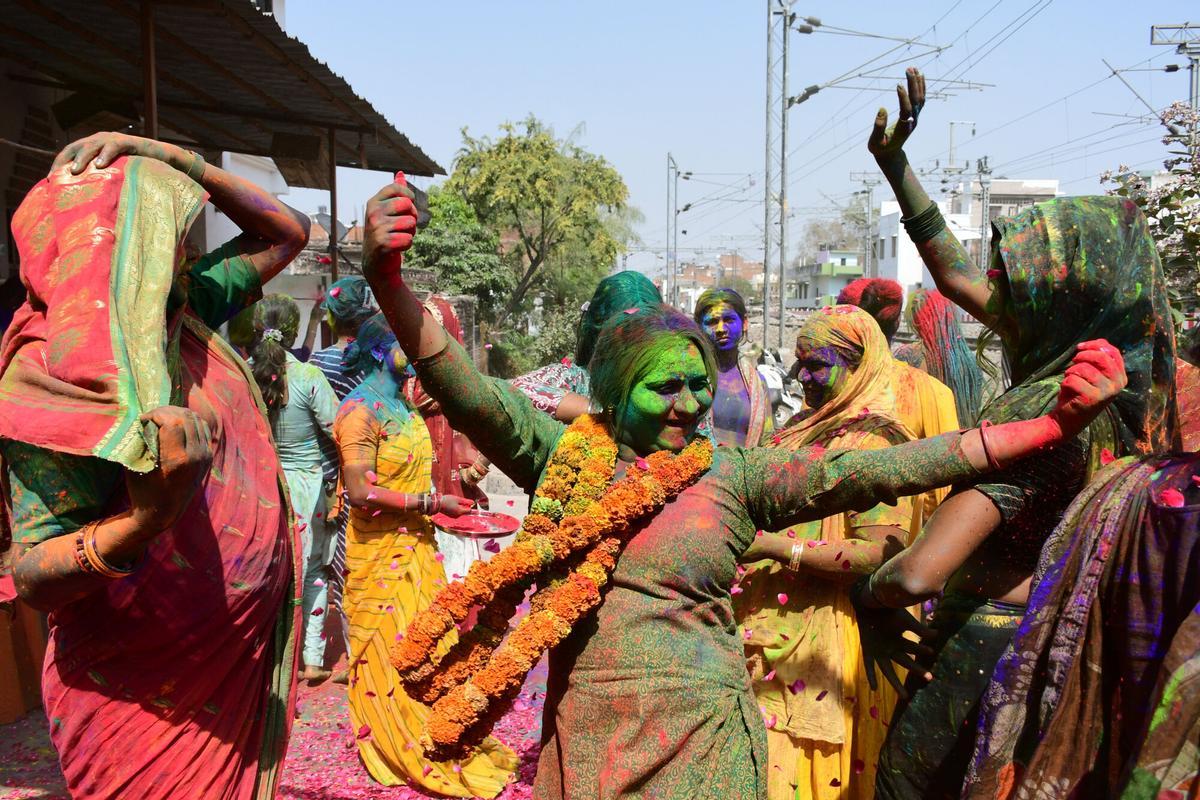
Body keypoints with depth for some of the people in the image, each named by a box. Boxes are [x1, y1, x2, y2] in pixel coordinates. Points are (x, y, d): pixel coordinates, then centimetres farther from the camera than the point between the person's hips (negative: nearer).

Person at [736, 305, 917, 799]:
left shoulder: (874, 442, -12)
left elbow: (881, 554, -21)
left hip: (817, 640, -8)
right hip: (765, 631, 8)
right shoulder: (806, 429, 14)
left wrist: (776, 546, -25)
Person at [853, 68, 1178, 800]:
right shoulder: (1112, 374, -1)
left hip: (984, 648, -8)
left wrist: (867, 598, -13)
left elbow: (919, 574, -35)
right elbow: (955, 278, 8)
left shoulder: (1037, 411, -27)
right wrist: (894, 161, 7)